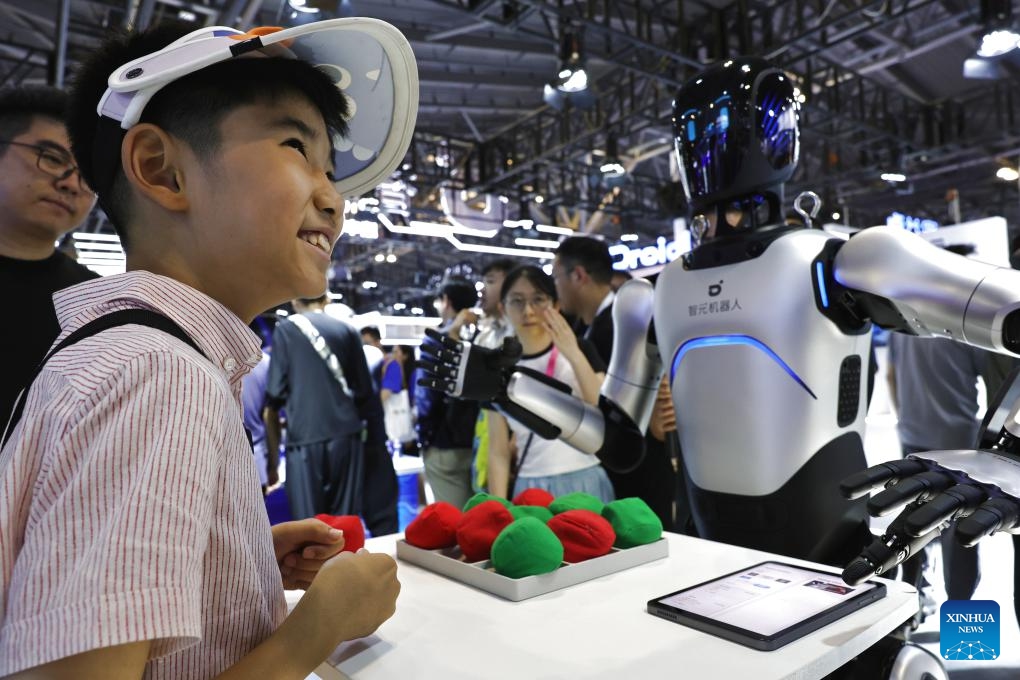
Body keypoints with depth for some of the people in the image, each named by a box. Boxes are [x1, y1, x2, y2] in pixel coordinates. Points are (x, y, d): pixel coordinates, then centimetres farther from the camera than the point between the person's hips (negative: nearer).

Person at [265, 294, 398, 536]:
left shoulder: (285, 330, 3)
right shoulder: (348, 330, 9)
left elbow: (275, 394, 1)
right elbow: (364, 390, 11)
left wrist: (273, 451, 13)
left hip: (304, 438, -2)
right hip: (345, 435, 3)